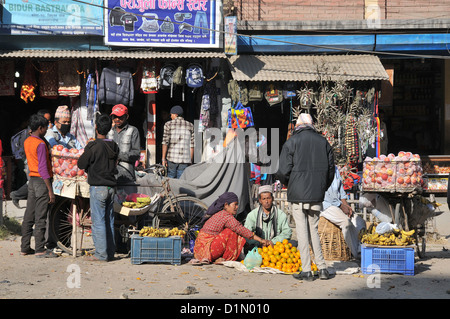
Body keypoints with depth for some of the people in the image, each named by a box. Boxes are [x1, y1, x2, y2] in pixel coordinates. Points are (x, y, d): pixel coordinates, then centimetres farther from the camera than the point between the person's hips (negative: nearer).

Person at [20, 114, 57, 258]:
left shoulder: (27, 142, 10)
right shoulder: (41, 144, -16)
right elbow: (43, 168, -19)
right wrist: (50, 190, -18)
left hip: (31, 180, 8)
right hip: (42, 181, -8)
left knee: (29, 216, 11)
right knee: (41, 217, -4)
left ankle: (25, 248, 15)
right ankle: (40, 249, 0)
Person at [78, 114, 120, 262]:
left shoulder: (93, 146, -14)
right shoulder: (114, 146, 6)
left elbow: (81, 164, -6)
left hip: (97, 187, -6)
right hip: (111, 186, 6)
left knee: (98, 221, -2)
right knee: (109, 220, 12)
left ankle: (101, 254, -1)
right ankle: (110, 252, 16)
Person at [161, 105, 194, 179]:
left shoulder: (168, 124, 2)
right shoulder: (190, 126, 9)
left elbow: (165, 142, -4)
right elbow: (191, 145, 6)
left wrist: (163, 159, -1)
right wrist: (190, 161, 11)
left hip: (171, 158, -2)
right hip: (185, 159, 2)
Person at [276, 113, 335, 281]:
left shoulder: (291, 142, -2)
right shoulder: (323, 142, 9)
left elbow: (283, 171, -6)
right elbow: (331, 170, 11)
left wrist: (289, 184, 14)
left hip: (298, 194, -4)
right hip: (317, 195, 4)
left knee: (302, 231, 1)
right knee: (314, 230, 14)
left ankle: (306, 271, 1)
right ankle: (322, 268, 9)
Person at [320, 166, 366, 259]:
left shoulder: (335, 169, 13)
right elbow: (325, 196, -15)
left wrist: (346, 205, 4)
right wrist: (342, 206, -14)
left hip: (339, 203, 8)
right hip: (325, 205, -8)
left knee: (360, 222, -11)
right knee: (346, 221, -30)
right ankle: (356, 254, -25)